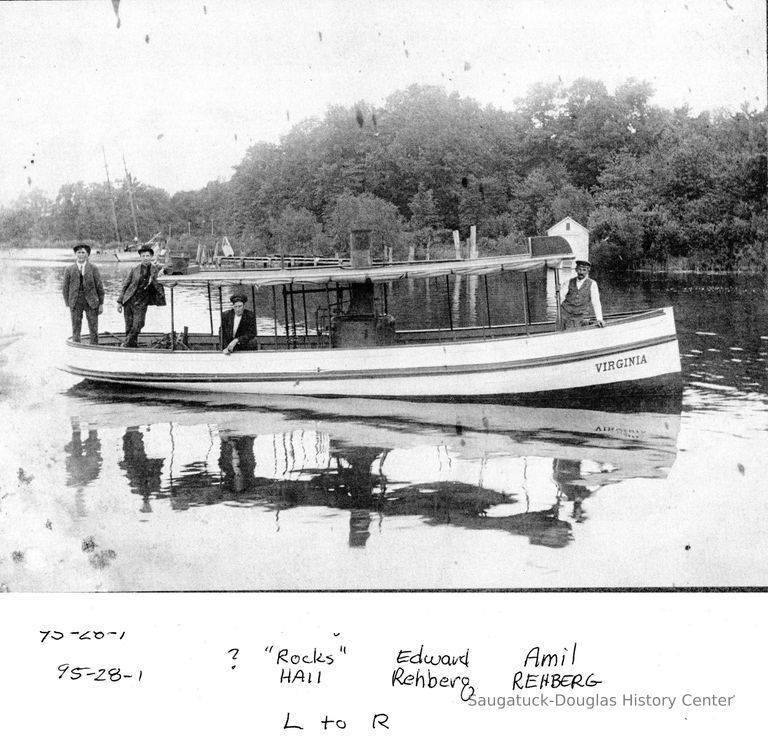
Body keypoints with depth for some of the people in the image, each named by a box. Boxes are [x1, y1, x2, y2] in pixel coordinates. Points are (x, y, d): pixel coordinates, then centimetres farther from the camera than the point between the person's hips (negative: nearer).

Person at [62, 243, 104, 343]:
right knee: (76, 329, 0)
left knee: (94, 330, -1)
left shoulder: (93, 269, 5)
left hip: (91, 302, 0)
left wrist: (101, 304, 1)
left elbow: (99, 287, 5)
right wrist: (68, 305, 4)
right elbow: (65, 288, 9)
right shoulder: (69, 270, 6)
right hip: (75, 303, 0)